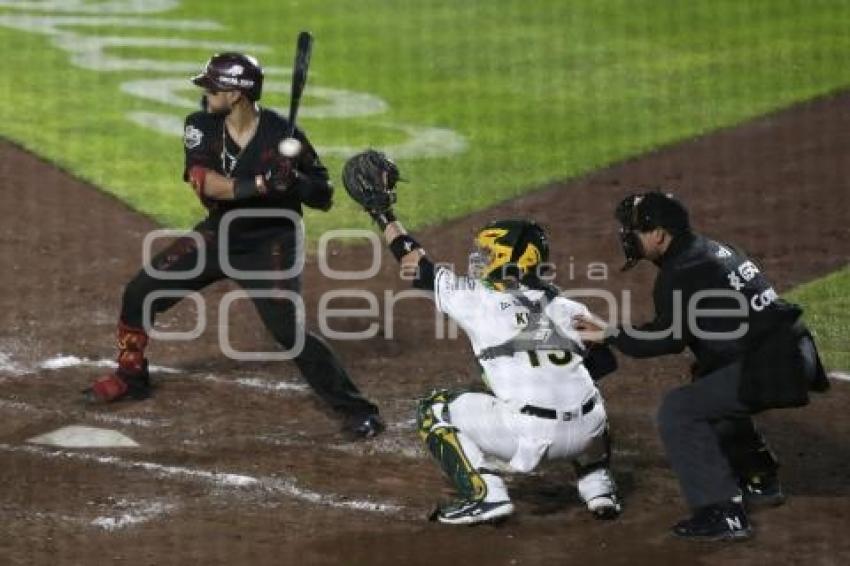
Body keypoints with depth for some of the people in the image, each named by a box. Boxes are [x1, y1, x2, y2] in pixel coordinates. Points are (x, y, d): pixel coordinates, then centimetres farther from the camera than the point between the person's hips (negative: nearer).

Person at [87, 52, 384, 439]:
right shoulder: (201, 126, -10)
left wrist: (294, 181, -36)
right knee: (139, 293, 4)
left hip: (270, 245, -5)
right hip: (219, 234, 5)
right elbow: (203, 182, -28)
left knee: (290, 331, -19)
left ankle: (356, 410, -8)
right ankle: (131, 377, 28)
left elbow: (324, 197, -15)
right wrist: (260, 184, -42)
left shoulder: (282, 136, -20)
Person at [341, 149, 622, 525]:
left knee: (435, 411, 16)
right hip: (586, 433, 5)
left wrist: (381, 212, 22)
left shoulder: (478, 300, 5)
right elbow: (605, 360, 14)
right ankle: (598, 487, 28)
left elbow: (417, 265, 13)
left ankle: (486, 495, 2)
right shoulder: (564, 308, 16)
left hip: (526, 436, -5)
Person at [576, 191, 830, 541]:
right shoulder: (714, 250, 19)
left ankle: (723, 514, -14)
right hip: (794, 355, 10)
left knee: (678, 411, -9)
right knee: (711, 398, 32)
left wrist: (610, 336, -7)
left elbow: (669, 338, -15)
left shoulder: (681, 272, -12)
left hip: (769, 367, -10)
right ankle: (760, 482, 41)